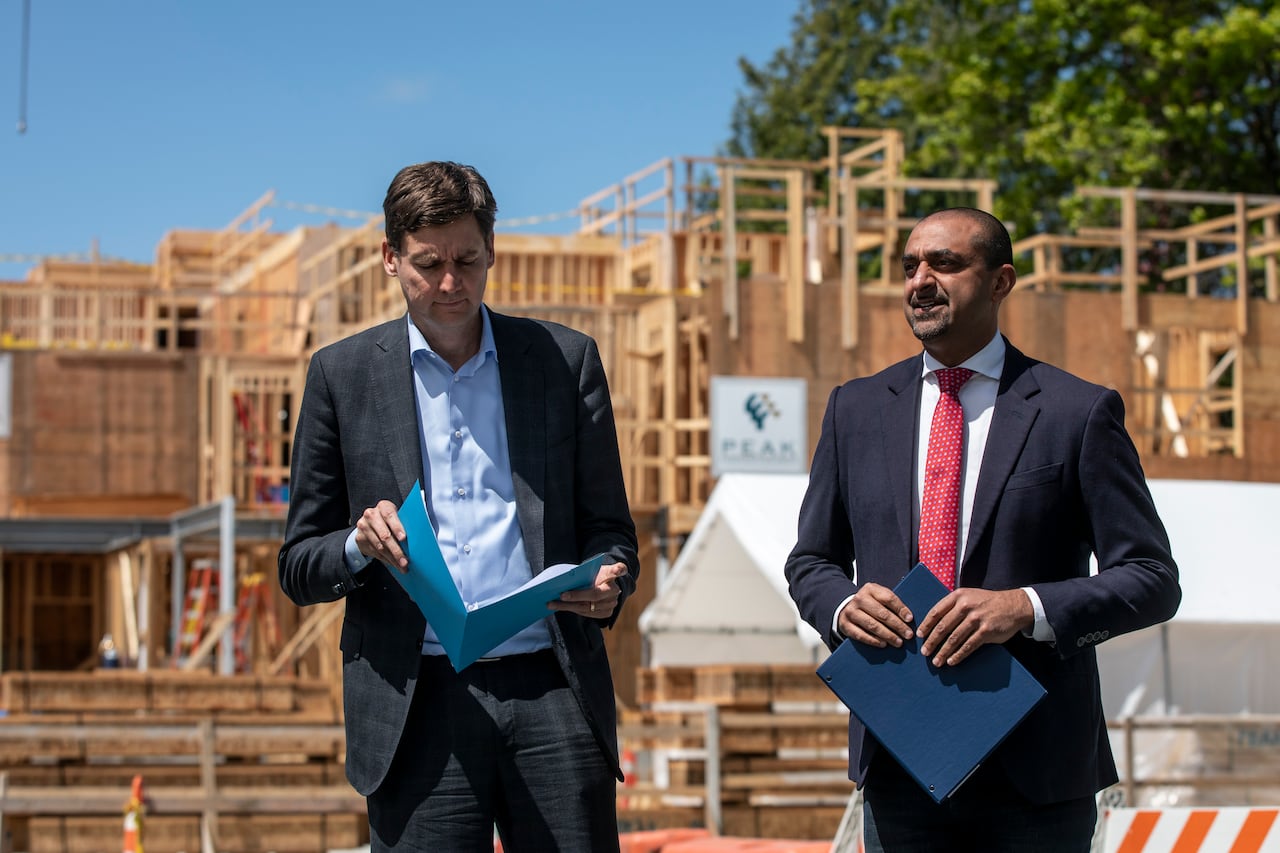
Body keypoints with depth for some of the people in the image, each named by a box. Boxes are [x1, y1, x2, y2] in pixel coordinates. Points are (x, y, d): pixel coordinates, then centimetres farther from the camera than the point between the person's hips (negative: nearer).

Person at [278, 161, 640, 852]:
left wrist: (607, 584, -9)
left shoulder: (566, 360, 12)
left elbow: (609, 530, 14)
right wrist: (360, 545, -11)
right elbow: (298, 568, 11)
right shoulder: (342, 374, 10)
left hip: (552, 694, 1)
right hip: (417, 706, 0)